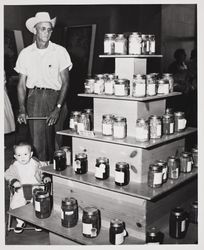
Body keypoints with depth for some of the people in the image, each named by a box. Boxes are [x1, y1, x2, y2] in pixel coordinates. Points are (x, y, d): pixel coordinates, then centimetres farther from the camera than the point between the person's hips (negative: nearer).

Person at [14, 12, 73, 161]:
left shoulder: (60, 51, 1)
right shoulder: (25, 53, 6)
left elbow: (65, 82, -1)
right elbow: (22, 84, 8)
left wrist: (57, 109, -11)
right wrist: (22, 110, -6)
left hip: (56, 98, -1)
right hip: (34, 98, 1)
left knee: (56, 141, 0)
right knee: (38, 142, -3)